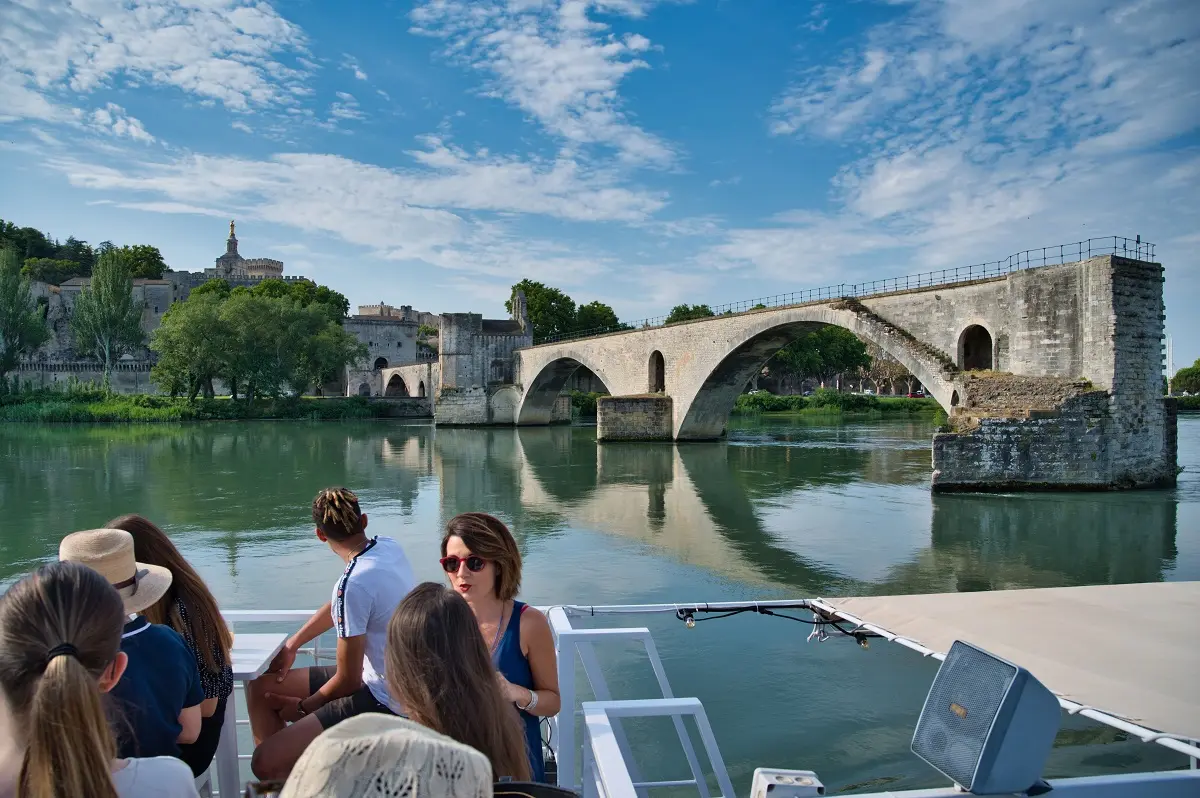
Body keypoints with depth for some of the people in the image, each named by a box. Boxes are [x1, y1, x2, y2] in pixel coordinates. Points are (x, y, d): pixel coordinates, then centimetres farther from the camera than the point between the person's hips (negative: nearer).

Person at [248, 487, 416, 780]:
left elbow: (348, 680, -18)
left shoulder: (354, 584, -28)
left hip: (383, 703, -9)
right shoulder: (389, 547, -2)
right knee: (260, 689, 12)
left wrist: (304, 707, 0)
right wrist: (292, 645, 14)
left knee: (265, 764, -16)